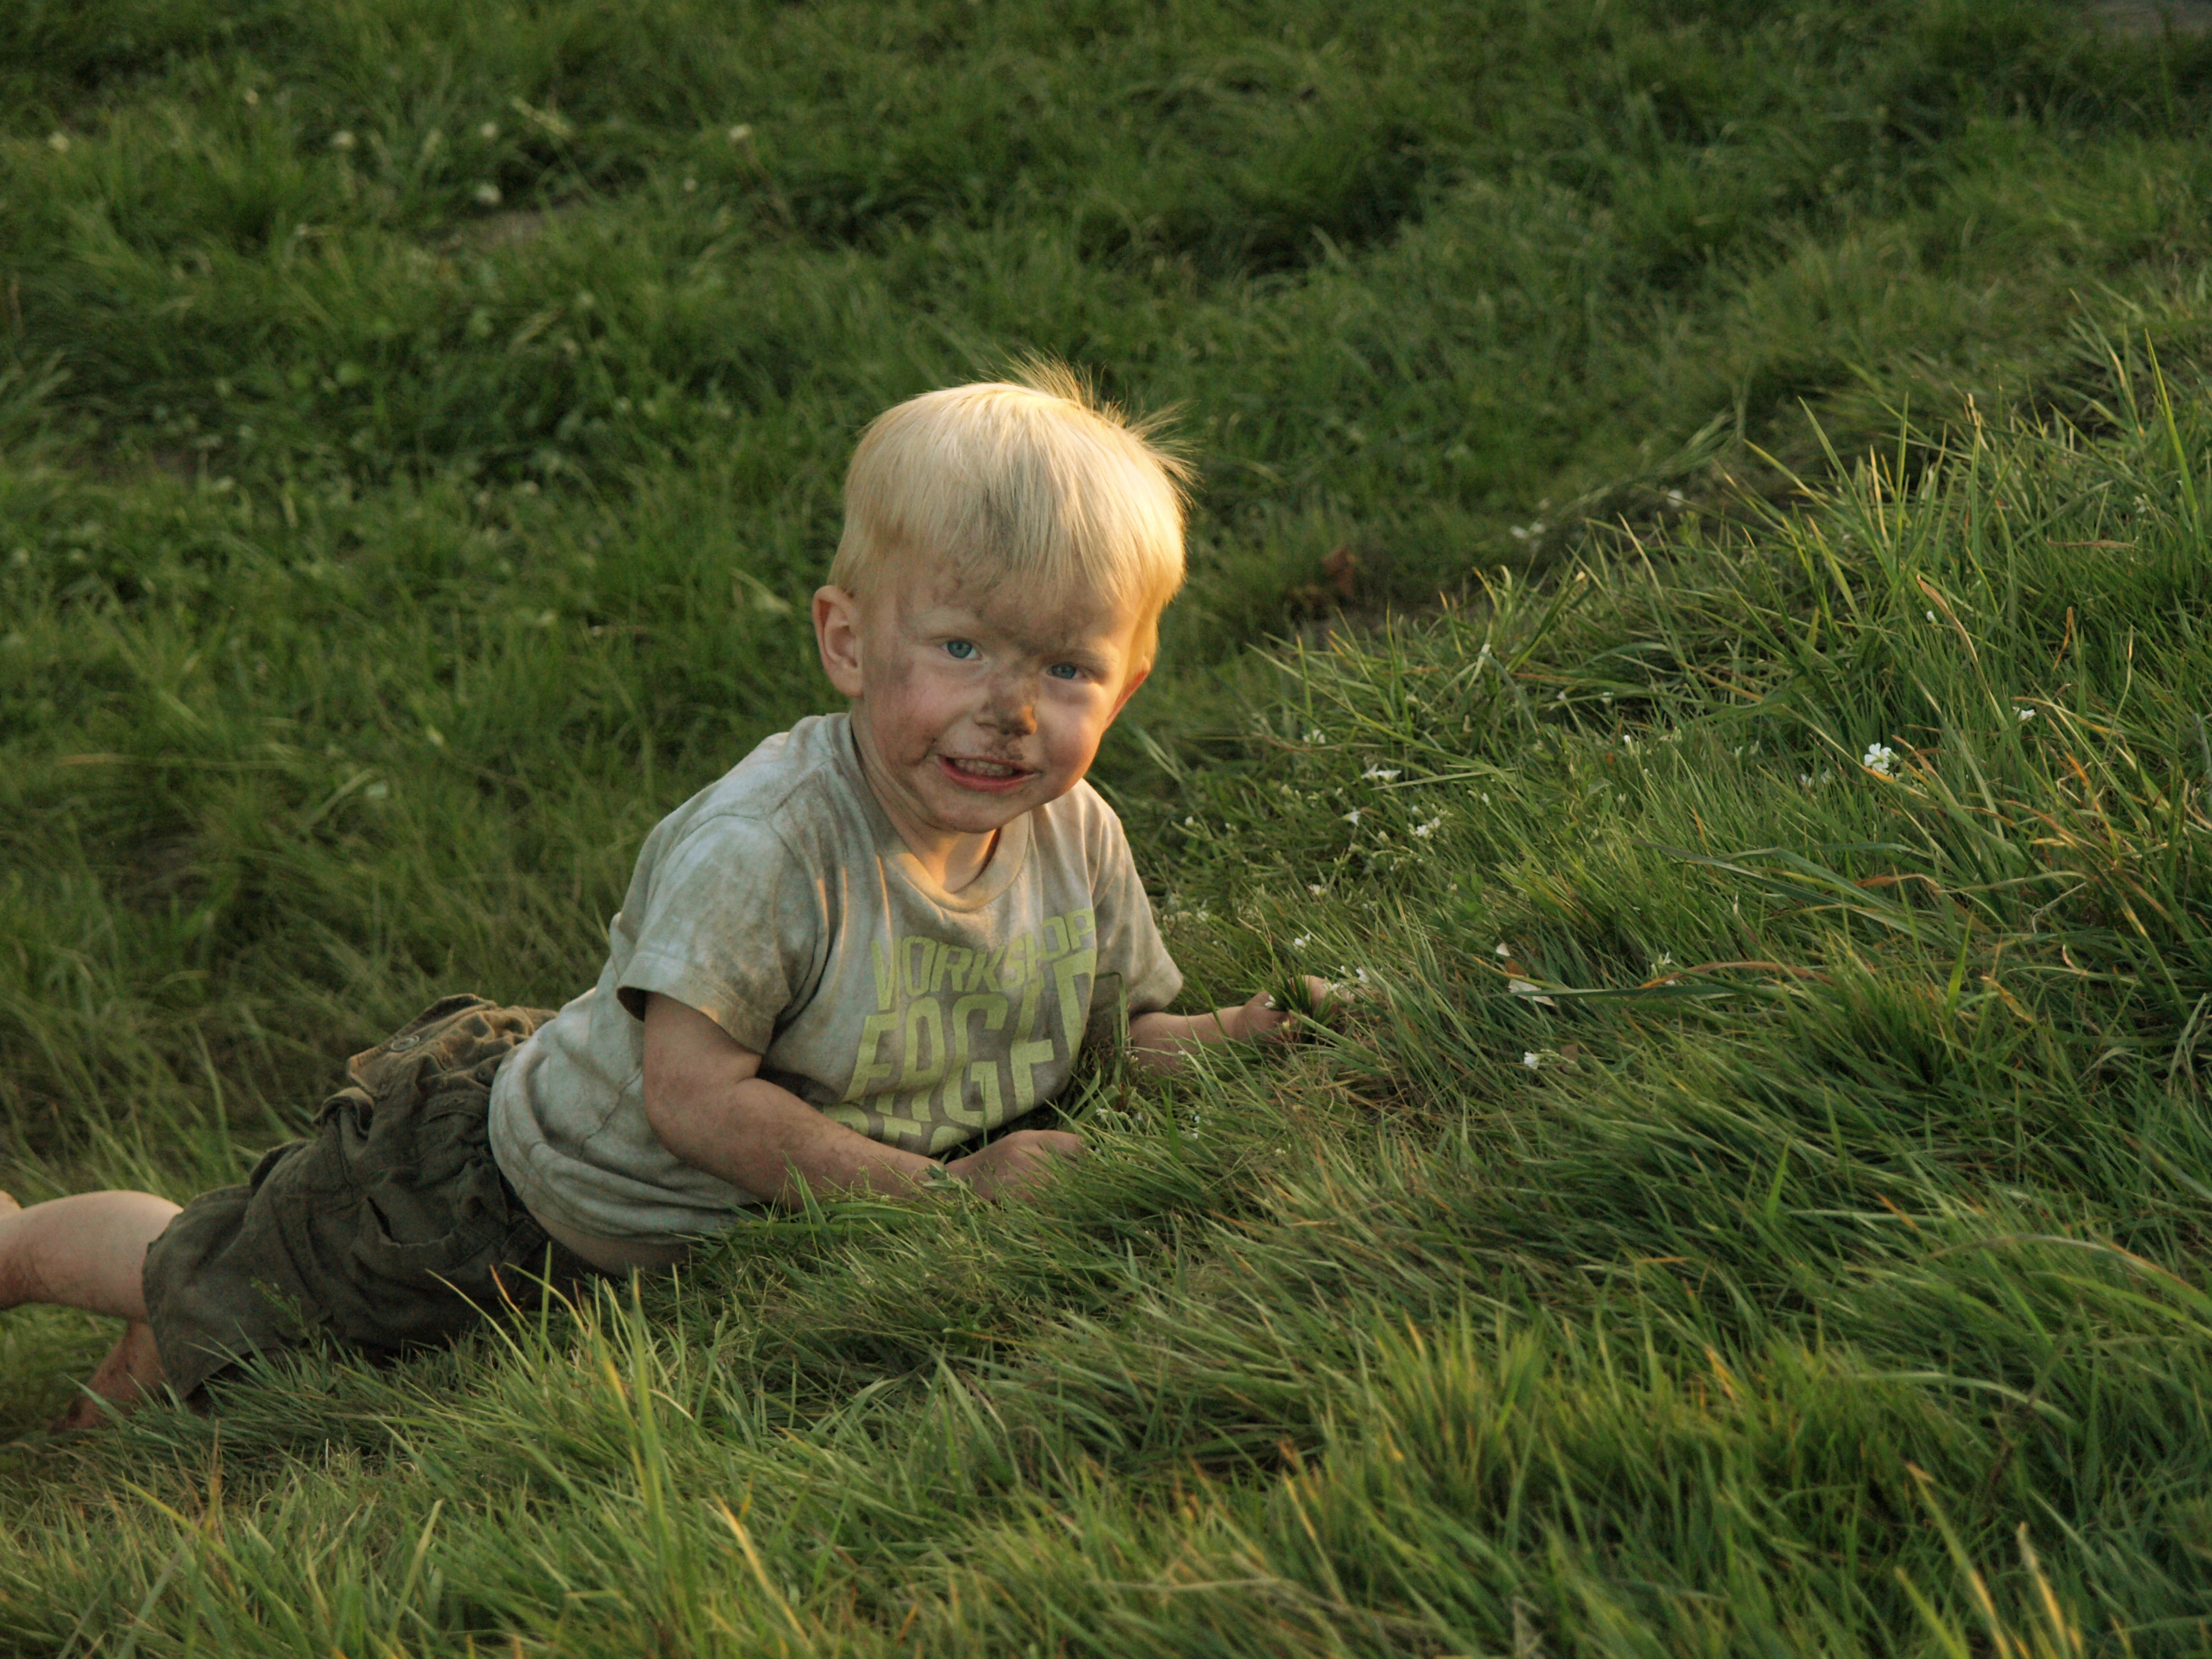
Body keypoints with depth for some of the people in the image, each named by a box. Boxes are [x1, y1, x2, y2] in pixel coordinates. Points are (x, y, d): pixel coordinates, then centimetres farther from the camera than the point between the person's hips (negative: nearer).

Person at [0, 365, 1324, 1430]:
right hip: (512, 1190, -6)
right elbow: (694, 1097, -36)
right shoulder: (761, 844, -37)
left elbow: (1125, 1033, 0)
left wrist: (1255, 1031, -21)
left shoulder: (1078, 839, -15)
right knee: (202, 1283, 13)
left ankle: (137, 1371, 50)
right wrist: (940, 1189, -36)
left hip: (703, 1253, 6)